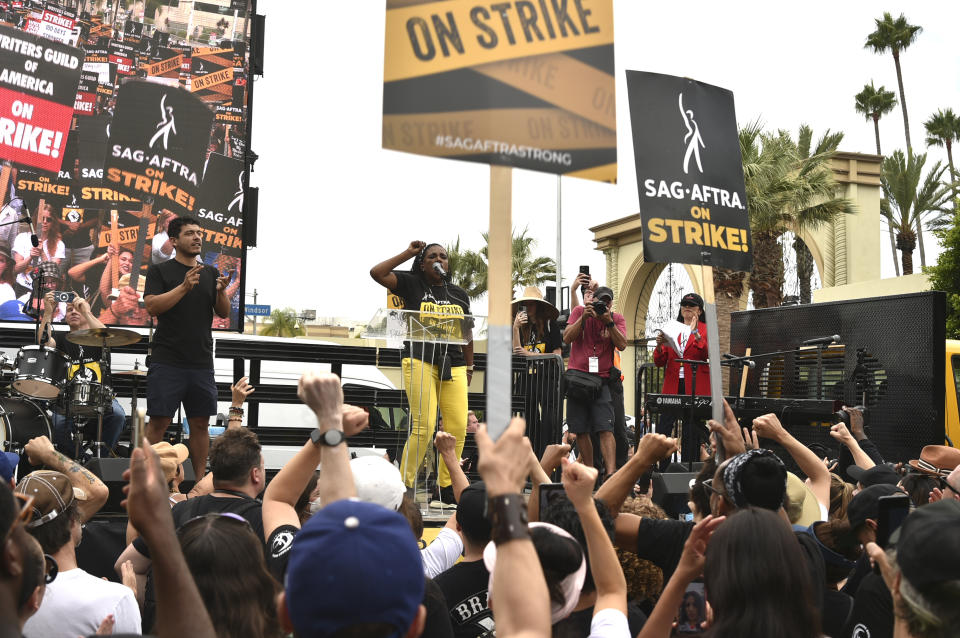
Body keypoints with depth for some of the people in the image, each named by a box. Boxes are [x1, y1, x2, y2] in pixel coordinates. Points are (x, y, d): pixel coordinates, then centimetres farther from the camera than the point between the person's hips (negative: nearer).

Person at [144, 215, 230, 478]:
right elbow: (152, 306, -10)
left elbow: (224, 313, 11)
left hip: (202, 363, 4)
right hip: (167, 361, -4)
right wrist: (184, 287, -20)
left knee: (201, 423, 7)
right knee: (159, 422, -5)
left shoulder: (210, 274, 14)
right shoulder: (159, 271, 3)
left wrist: (221, 292, -9)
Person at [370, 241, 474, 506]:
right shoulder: (412, 285, 7)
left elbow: (467, 334, 21)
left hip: (453, 365, 4)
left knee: (458, 427, -5)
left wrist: (469, 368, 18)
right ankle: (404, 485, 1)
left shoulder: (460, 294, 18)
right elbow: (377, 273, -6)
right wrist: (408, 253, 1)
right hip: (420, 361, -4)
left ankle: (446, 488, 7)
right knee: (424, 426, -12)